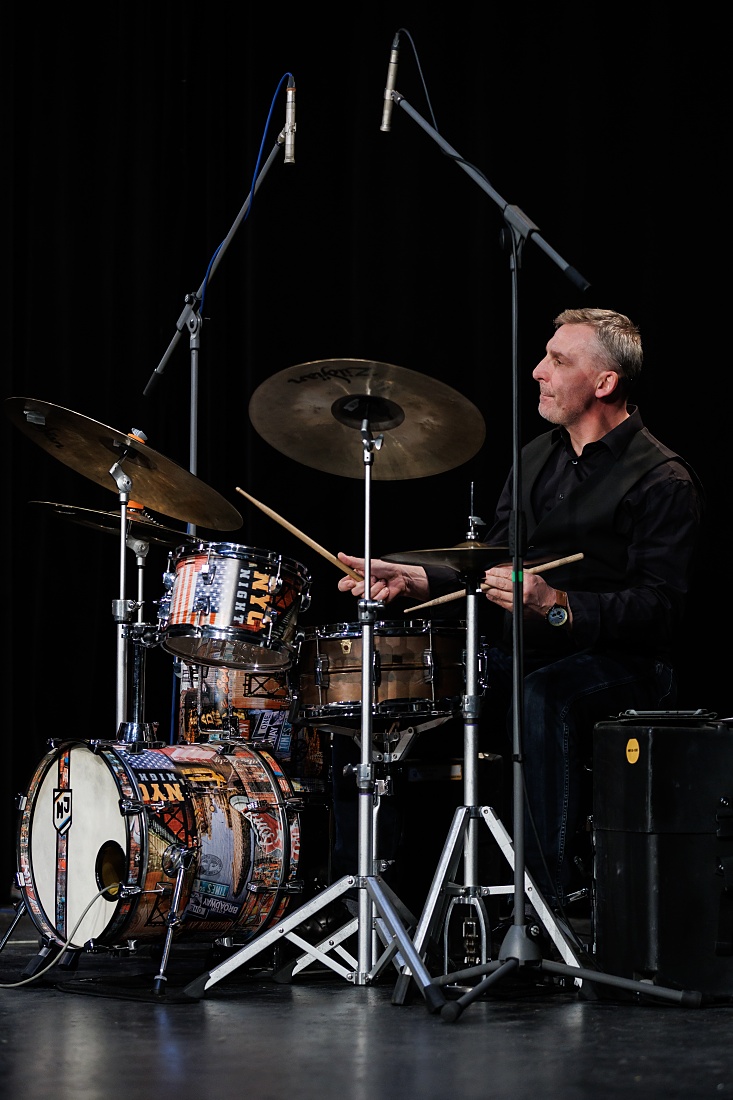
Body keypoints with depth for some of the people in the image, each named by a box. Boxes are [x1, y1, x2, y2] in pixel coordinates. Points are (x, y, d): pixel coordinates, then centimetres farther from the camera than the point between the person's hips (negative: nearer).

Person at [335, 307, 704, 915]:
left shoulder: (663, 481, -12)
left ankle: (557, 893, -33)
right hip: (528, 651, 8)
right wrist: (413, 578, -1)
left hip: (625, 662, -8)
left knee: (543, 696, -39)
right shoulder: (539, 456, 13)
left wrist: (557, 605, -34)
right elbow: (491, 564, 17)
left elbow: (660, 609, -21)